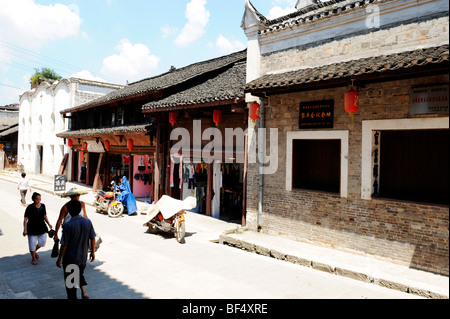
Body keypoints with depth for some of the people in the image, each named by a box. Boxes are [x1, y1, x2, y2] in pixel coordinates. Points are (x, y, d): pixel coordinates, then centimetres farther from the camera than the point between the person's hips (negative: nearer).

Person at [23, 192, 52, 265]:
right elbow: (25, 219, -12)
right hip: (32, 228, -4)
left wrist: (48, 224, 12)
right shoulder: (30, 207, -13)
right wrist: (25, 230, -17)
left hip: (41, 227, 4)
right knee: (32, 243, 3)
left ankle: (34, 251, 37)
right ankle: (33, 258, 23)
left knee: (42, 242, 7)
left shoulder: (43, 206, 1)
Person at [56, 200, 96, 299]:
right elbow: (92, 238, 0)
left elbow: (64, 245, -17)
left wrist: (59, 259, -4)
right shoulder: (88, 222, -8)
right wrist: (93, 252, 13)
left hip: (70, 259, -5)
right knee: (80, 274, 27)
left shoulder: (68, 225, -22)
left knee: (70, 280, 14)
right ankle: (84, 292, 13)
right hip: (83, 257, 5)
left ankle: (72, 297, 25)